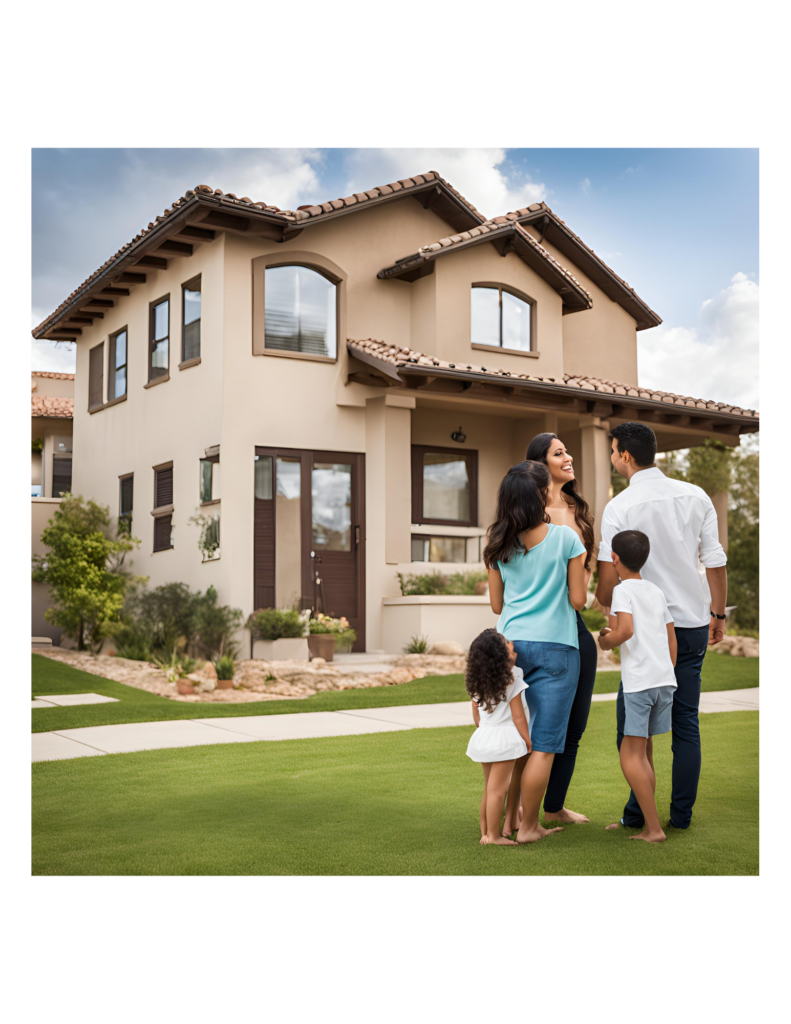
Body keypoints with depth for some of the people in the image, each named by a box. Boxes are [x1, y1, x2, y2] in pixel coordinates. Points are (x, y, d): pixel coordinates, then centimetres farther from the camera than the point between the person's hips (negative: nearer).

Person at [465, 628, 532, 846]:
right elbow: (518, 717, -11)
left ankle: (484, 832, 24)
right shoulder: (512, 682, -14)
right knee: (497, 790, -3)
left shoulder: (477, 683, 6)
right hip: (504, 738, -7)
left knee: (489, 788, 18)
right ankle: (493, 836, 1)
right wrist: (529, 741, -2)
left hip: (483, 737, 7)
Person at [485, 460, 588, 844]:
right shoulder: (566, 538, -6)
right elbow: (578, 600, -4)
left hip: (510, 644, 4)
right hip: (554, 648, -4)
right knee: (544, 744, 2)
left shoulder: (499, 545, 6)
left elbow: (496, 604, 11)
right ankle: (528, 827, 7)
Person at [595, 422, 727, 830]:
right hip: (694, 622, 4)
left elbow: (609, 579, -10)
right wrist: (718, 613, 15)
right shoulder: (696, 497, 3)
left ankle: (638, 813, 8)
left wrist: (605, 604, 10)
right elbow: (716, 562, 5)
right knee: (686, 722, 10)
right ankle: (682, 813, 15)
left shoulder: (619, 508, -9)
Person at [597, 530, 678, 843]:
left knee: (631, 755, -2)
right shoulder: (657, 592, 17)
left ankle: (654, 828, -6)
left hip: (638, 682, -8)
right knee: (643, 751, 16)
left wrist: (605, 641, -1)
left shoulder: (622, 590, -4)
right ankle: (646, 824, 20)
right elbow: (672, 642, 18)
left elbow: (626, 631, -20)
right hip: (666, 679, 8)